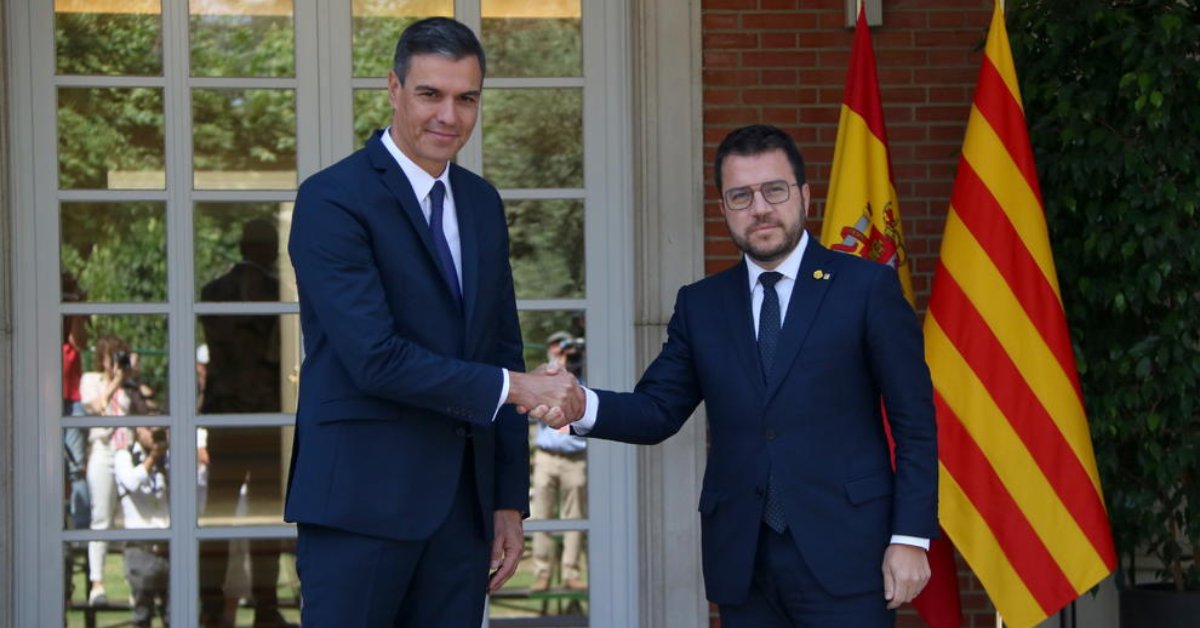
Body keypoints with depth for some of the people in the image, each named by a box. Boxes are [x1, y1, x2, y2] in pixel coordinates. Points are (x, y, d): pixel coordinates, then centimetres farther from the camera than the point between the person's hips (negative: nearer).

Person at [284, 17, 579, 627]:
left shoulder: (482, 204, 14)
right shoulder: (332, 199, -8)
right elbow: (375, 357, -17)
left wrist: (509, 501, 12)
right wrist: (513, 388, -14)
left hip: (464, 501, 6)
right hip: (361, 502, -6)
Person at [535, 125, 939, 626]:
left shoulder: (866, 287, 0)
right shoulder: (700, 304, 12)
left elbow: (914, 423, -1)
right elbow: (658, 410, 6)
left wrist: (910, 538, -7)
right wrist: (583, 405, -14)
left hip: (843, 554, -3)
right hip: (741, 562, 3)